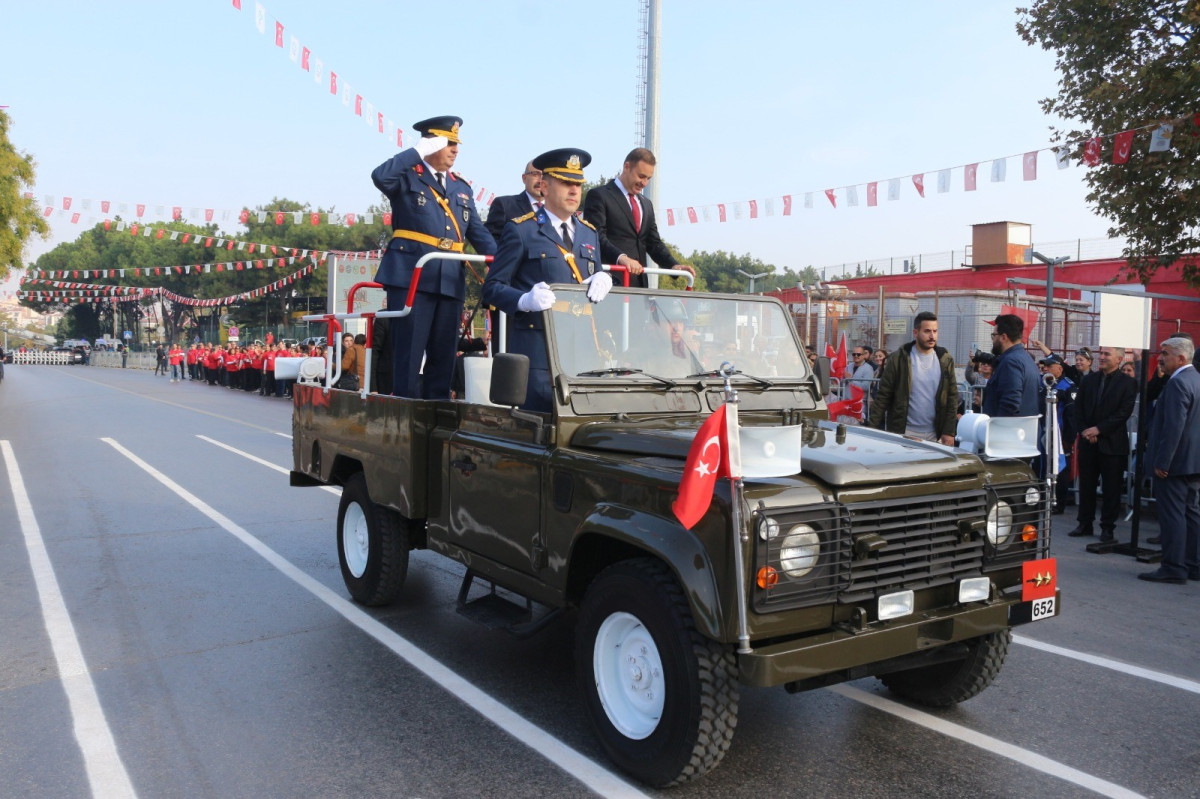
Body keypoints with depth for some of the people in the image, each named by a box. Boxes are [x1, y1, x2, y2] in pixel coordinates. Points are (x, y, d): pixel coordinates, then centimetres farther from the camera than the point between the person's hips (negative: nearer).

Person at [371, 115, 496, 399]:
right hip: (411, 277, -5)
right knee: (409, 352, -5)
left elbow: (478, 232, 14)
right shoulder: (408, 177, 4)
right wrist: (419, 151, -10)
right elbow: (380, 176, -18)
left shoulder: (462, 188, 20)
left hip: (450, 281, 6)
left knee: (443, 355, 7)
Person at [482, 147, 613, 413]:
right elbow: (492, 288, -3)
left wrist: (602, 281, -3)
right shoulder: (520, 231, 1)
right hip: (536, 344, -5)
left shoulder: (589, 233, 19)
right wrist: (525, 300, -23)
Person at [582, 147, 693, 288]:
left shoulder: (646, 204, 23)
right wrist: (621, 257, -30)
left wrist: (673, 265, 3)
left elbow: (654, 243, 21)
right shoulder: (599, 196, -1)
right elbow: (596, 237, -14)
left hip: (639, 282, 7)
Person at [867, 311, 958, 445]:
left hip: (933, 435, 3)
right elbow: (883, 396, -4)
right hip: (902, 433, -2)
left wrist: (949, 432, 0)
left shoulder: (945, 360, 4)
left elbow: (952, 397, 6)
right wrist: (872, 428, -10)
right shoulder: (898, 359, -5)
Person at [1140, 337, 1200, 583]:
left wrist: (1162, 461, -21)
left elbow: (1174, 426, -23)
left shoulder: (1178, 383, -18)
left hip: (1175, 461, -10)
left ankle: (1173, 568, -2)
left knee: (1172, 514, -5)